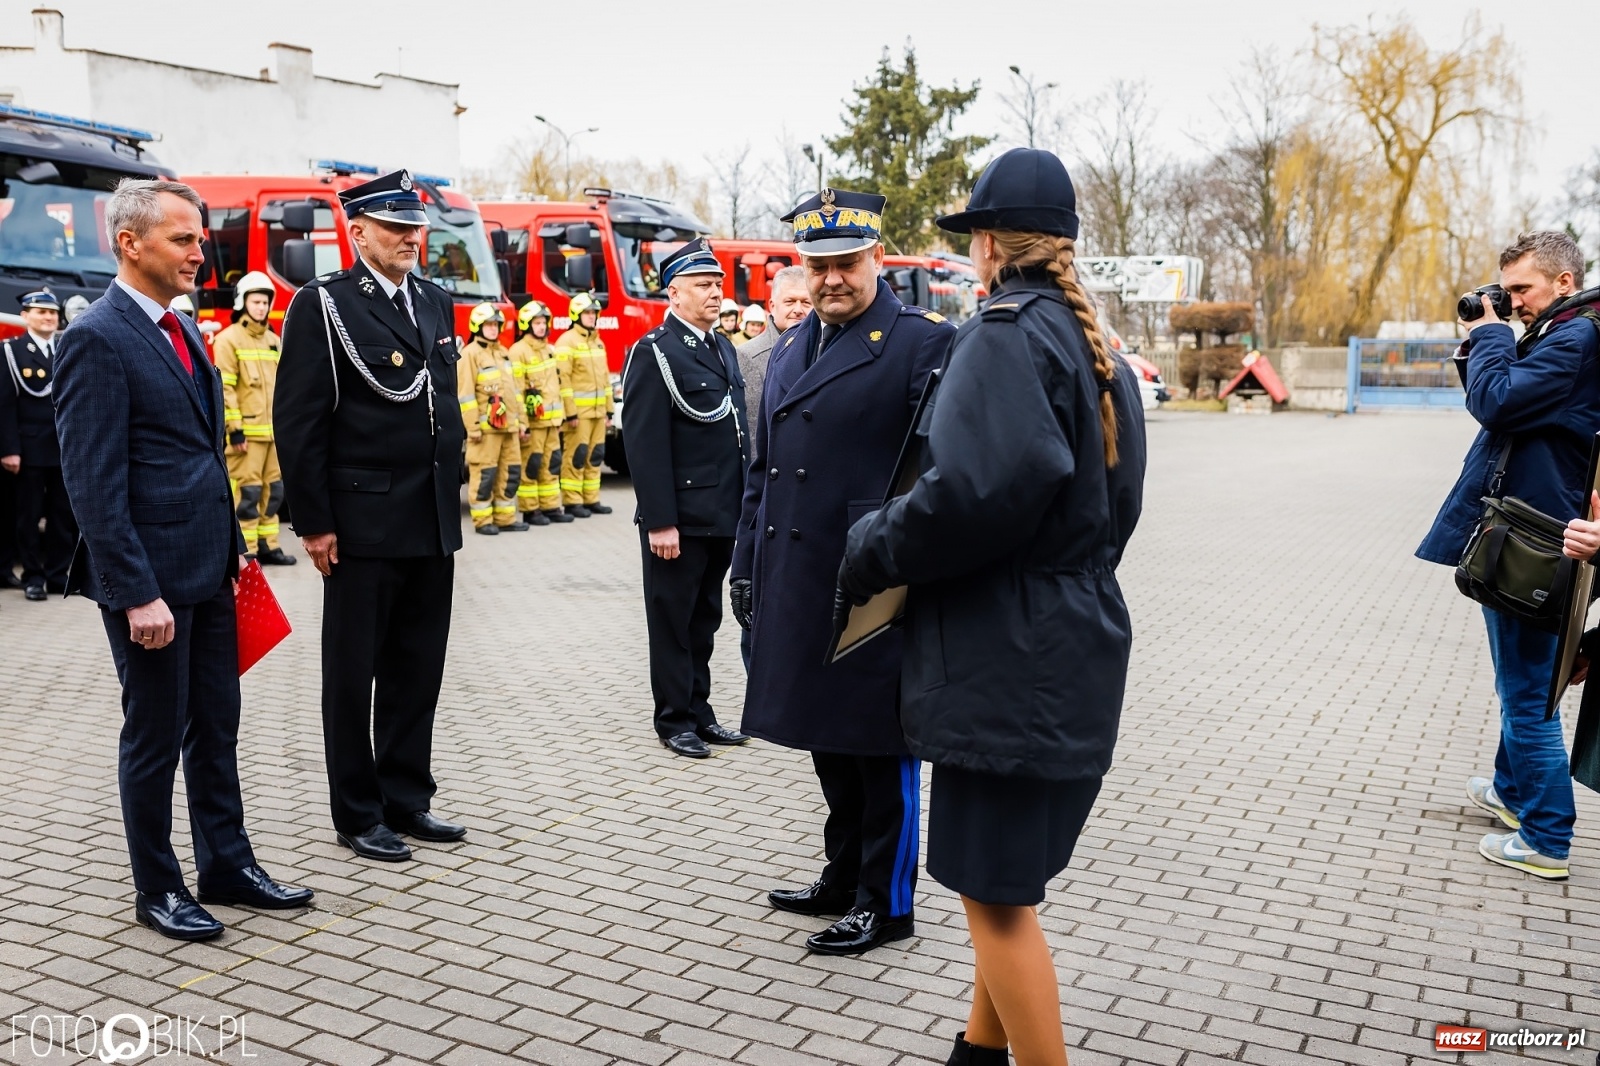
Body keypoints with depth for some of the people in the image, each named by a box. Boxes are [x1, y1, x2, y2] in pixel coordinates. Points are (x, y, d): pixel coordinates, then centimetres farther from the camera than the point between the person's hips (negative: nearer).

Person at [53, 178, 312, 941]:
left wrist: (232, 546, 14)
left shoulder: (184, 331, 12)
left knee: (216, 725, 16)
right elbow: (93, 483, -18)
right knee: (155, 736, 6)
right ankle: (157, 890, 21)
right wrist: (137, 593, -20)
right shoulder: (97, 340, -14)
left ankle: (227, 865, 29)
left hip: (208, 568, 8)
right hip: (152, 575, -8)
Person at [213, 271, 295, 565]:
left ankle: (268, 546, 18)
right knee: (247, 492, -7)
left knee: (273, 490, 10)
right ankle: (245, 552, -3)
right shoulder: (228, 339, -5)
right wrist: (235, 429, -16)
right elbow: (224, 388, -11)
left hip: (274, 431, 7)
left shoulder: (274, 341, 17)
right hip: (247, 432, -7)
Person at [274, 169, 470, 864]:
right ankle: (358, 816, 19)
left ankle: (407, 799, 27)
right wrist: (314, 522, -13)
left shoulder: (436, 304, 13)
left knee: (418, 672, 14)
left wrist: (452, 499, 13)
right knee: (353, 676, 7)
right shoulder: (322, 305, -7)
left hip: (434, 524, 6)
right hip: (363, 525, -6)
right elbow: (298, 421, -10)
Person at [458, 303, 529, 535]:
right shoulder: (469, 354, -6)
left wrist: (521, 422, 16)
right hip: (486, 427, -7)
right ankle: (483, 521, 4)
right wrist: (473, 427, -15)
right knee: (484, 474, -4)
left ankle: (505, 518, 17)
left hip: (508, 426, 7)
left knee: (511, 473, 8)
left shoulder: (504, 352, 18)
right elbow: (466, 394, -11)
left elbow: (515, 390, 20)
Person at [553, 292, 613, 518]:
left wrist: (609, 410, 16)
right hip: (578, 411, -7)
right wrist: (570, 412, -18)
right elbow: (562, 379, -14)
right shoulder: (567, 341, -7)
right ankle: (572, 502, 0)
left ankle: (591, 500, 16)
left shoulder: (598, 342, 17)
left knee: (595, 456, 9)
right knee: (576, 456, -5)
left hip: (597, 411, 7)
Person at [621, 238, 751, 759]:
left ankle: (699, 711, 26)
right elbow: (645, 445, -16)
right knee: (674, 620, 6)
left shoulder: (724, 349, 14)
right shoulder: (654, 353, -10)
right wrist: (660, 521, -20)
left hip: (723, 515, 7)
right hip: (680, 518, -7)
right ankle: (674, 720, 17)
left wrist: (742, 504, 13)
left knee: (705, 619, 15)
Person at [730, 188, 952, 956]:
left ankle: (886, 904, 19)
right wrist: (747, 563, 16)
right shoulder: (788, 351, 14)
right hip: (797, 586, 7)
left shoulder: (922, 343, -8)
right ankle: (844, 878, 34)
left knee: (880, 748, 5)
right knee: (827, 741, 18)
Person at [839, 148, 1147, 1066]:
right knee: (1002, 877, 20)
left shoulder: (1006, 336, -15)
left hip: (1010, 656, -10)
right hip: (1076, 638, 10)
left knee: (996, 888, 1)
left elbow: (980, 488, -28)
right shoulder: (1095, 346, 14)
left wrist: (874, 553, -15)